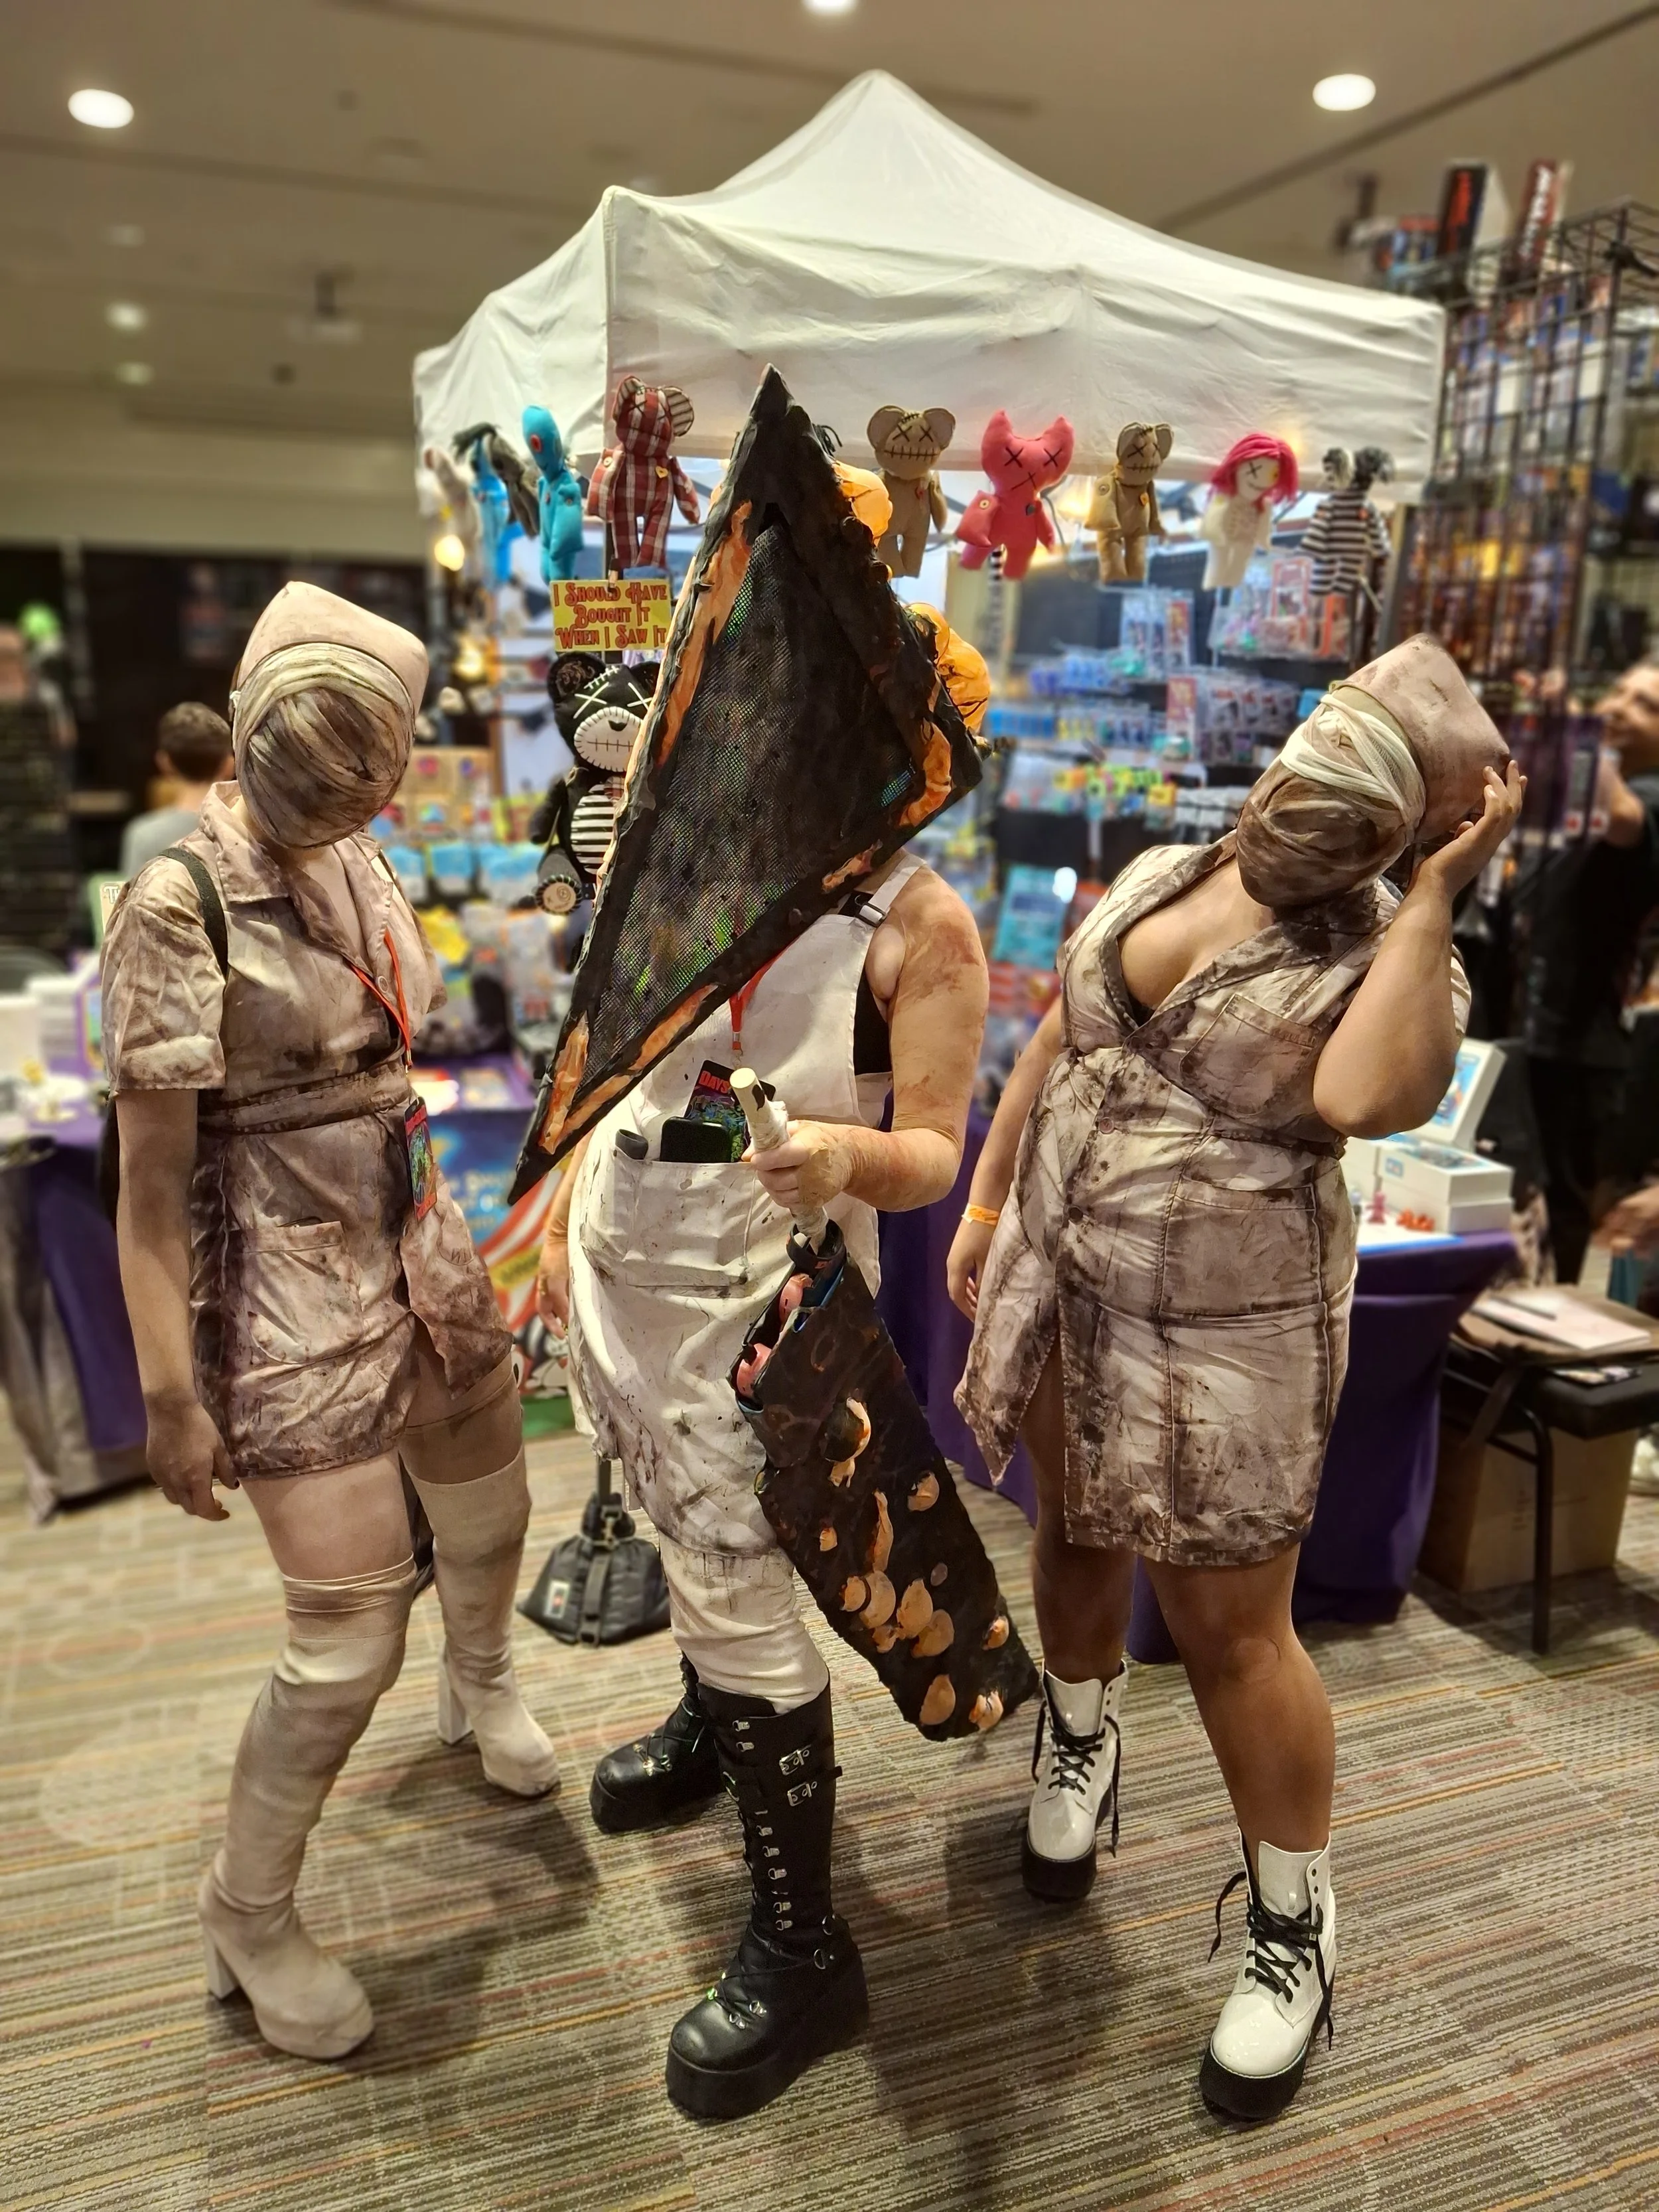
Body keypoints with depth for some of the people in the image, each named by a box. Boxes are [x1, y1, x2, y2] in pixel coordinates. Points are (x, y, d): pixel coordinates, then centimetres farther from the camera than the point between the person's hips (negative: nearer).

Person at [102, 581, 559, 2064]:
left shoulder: (359, 865, 2)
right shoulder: (182, 905, -18)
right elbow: (150, 1179, -15)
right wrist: (172, 1396, -13)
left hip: (423, 1260, 7)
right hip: (296, 1304, -7)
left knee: (488, 1518, 24)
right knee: (350, 1639, 0)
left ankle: (480, 1685, 59)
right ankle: (249, 1917, 28)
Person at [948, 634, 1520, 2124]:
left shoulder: (1391, 955, -13)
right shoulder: (1158, 873, 3)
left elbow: (1366, 1101, -36)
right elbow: (1054, 1046, 11)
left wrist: (1438, 889, -26)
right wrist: (985, 1206, 12)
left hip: (1222, 1336, -5)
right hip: (1062, 1290, 5)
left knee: (1231, 1632, 5)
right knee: (1074, 1533, 23)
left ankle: (1298, 1929, 29)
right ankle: (1080, 1745, 53)